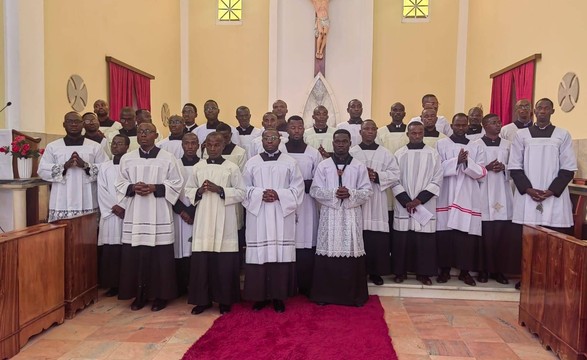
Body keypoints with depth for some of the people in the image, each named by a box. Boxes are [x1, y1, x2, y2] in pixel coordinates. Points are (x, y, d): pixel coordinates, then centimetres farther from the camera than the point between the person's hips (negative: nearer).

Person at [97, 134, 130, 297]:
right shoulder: (104, 167, 12)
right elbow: (102, 191, 5)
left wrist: (123, 207, -13)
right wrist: (114, 207, -7)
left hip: (128, 214, -3)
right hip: (109, 215, 3)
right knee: (110, 251, 2)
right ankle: (113, 285, 11)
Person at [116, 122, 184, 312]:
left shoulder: (168, 158, 0)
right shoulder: (127, 158, 9)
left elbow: (177, 183, -2)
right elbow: (120, 184, 12)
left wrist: (155, 188, -15)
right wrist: (133, 188, -10)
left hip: (159, 215, -2)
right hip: (135, 215, 3)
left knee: (160, 257, 1)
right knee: (135, 256, 4)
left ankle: (161, 295, 15)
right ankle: (139, 295, 19)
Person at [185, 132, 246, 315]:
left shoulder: (232, 167, 1)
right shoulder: (197, 167, 9)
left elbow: (241, 192, -3)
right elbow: (188, 191, 12)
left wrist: (220, 190, -15)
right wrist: (199, 191, -9)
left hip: (224, 221, -2)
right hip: (203, 220, 3)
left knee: (224, 262, 1)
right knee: (201, 261, 3)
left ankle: (224, 300, 15)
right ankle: (203, 299, 17)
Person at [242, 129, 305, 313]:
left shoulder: (290, 162, 6)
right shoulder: (252, 162, 8)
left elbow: (297, 189, 0)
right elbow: (244, 189, 4)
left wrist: (278, 195, -14)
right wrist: (260, 195, -13)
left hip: (282, 217, -1)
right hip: (258, 216, 1)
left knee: (281, 255, 0)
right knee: (258, 254, 1)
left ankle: (279, 296, 11)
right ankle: (260, 295, 13)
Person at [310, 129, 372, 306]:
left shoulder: (359, 166, 5)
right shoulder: (323, 165, 5)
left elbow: (367, 191, 1)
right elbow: (314, 190, 0)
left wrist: (350, 194, -17)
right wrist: (333, 194, -15)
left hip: (351, 216, 0)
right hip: (330, 215, 0)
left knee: (351, 252, 2)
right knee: (328, 253, 1)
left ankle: (354, 295, 15)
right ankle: (324, 294, 13)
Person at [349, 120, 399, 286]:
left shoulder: (385, 153, 8)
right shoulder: (351, 152, 4)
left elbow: (395, 174, 3)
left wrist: (378, 176, -12)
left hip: (378, 201, 1)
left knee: (378, 239, 1)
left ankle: (375, 272, 14)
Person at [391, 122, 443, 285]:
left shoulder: (433, 154, 2)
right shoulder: (399, 154, 2)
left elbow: (437, 180, -2)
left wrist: (420, 199, -11)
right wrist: (406, 201, -10)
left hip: (425, 206, 0)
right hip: (403, 205, 0)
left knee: (425, 240, 2)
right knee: (402, 239, 3)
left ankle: (423, 272, 16)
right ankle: (400, 271, 17)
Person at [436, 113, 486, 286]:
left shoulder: (476, 147, 12)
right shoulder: (441, 144, 6)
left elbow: (481, 173, 3)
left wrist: (467, 162, -14)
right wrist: (456, 161, -16)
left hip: (468, 198, 2)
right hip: (446, 197, -1)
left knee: (467, 234, -1)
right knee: (445, 234, -1)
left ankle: (465, 271, 11)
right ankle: (445, 269, 11)